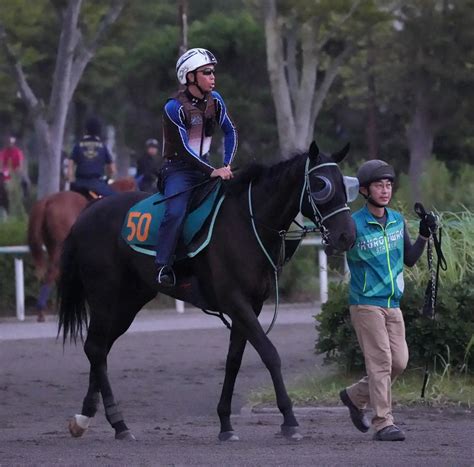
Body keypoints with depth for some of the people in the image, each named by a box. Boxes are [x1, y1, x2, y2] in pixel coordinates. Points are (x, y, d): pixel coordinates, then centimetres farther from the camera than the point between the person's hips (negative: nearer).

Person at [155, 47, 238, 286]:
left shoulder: (214, 100, 2)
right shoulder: (174, 108, -18)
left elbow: (230, 132, 11)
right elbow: (184, 148, -22)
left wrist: (226, 165, -3)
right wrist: (212, 172, -28)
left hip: (205, 166, 7)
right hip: (178, 168, -7)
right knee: (176, 212, -29)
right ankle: (163, 266, -29)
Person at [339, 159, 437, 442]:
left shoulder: (397, 221, 9)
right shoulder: (355, 225, -9)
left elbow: (409, 259, 17)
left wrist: (424, 236, 3)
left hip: (393, 305, 6)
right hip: (366, 304, -6)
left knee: (399, 362, 5)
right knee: (381, 360, -12)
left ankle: (356, 396, 26)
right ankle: (384, 423, -11)